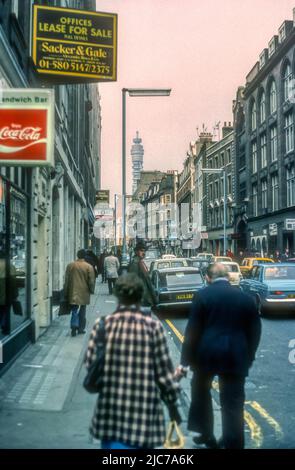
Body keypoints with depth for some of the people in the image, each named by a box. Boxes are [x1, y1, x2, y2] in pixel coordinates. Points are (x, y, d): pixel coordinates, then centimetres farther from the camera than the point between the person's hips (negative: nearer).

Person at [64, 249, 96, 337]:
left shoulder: (70, 265, 0)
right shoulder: (89, 267, -7)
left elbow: (66, 280, 3)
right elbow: (91, 281, -7)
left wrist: (66, 293, 9)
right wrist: (91, 290, 9)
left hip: (73, 292, 1)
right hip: (84, 292, -1)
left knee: (74, 310, 7)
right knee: (82, 311, 12)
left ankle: (74, 326, -10)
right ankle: (81, 328, 16)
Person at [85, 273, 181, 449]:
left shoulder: (102, 324, -3)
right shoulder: (153, 326, -8)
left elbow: (91, 363, 0)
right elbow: (163, 370, -5)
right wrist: (173, 405, 6)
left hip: (110, 406, 2)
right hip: (143, 409, -1)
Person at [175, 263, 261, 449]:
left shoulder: (203, 295, -3)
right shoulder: (246, 297, 6)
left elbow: (192, 330, -6)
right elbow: (254, 331, 8)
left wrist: (185, 361, -3)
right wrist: (248, 359, 18)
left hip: (207, 354, -1)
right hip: (235, 356, 1)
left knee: (201, 392, 23)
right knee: (233, 404, 6)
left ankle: (206, 434, 33)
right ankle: (233, 444, 8)